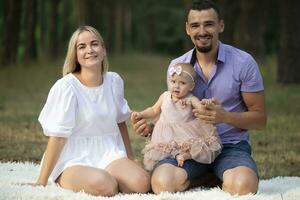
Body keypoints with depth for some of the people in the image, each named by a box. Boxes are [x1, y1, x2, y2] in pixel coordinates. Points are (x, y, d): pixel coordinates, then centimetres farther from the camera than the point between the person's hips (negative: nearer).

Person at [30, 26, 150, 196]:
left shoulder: (115, 81, 6)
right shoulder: (66, 87, -10)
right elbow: (58, 137, -10)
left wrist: (131, 160, 21)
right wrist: (41, 182, -12)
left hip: (109, 155, 5)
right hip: (74, 161, -4)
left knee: (141, 183, -25)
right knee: (103, 185, -36)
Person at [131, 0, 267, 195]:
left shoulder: (243, 62, -3)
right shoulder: (177, 66, 7)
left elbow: (260, 118, 0)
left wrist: (225, 117, -19)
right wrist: (150, 127, -5)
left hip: (231, 146, -2)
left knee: (243, 185, -37)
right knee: (161, 182, -30)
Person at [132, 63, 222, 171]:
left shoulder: (191, 100, -5)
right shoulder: (165, 97, 5)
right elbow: (154, 111, 21)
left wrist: (206, 104, -43)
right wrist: (141, 114, 10)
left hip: (187, 135, -2)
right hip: (166, 138, 2)